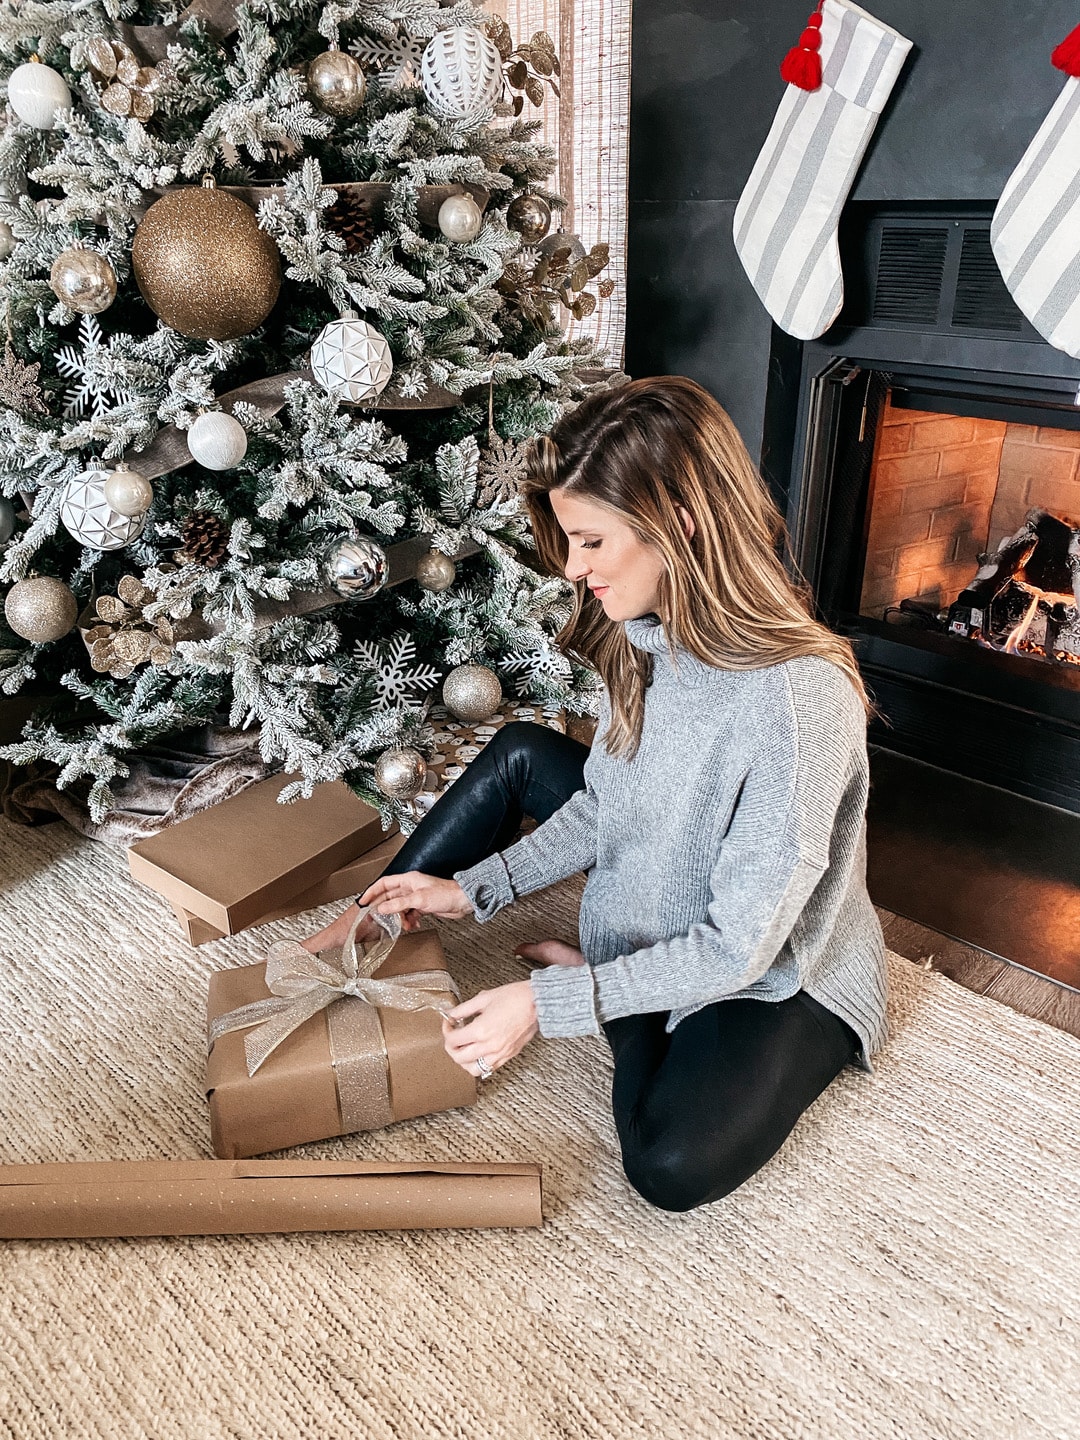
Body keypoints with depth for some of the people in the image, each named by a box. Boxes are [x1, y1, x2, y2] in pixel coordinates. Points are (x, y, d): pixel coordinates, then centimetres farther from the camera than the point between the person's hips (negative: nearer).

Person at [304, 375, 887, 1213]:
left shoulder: (797, 700, -36)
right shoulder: (647, 634, -11)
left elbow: (738, 948, -29)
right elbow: (602, 806, 1)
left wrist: (551, 1003, -28)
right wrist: (475, 889, -7)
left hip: (778, 978, -6)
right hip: (655, 928, 7)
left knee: (671, 1167, -29)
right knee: (520, 754, 4)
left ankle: (601, 992, -1)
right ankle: (367, 933, 15)